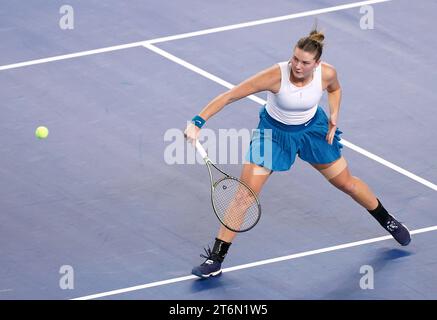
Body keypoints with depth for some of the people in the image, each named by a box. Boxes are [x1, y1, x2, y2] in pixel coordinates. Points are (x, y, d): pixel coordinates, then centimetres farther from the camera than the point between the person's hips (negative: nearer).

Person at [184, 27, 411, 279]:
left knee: (347, 183, 15)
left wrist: (334, 116, -10)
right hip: (274, 132, -2)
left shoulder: (327, 74, -25)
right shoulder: (276, 76, -36)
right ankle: (215, 259, -4)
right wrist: (197, 122, -42)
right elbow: (229, 96, -35)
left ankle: (387, 220, 43)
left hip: (313, 130, 2)